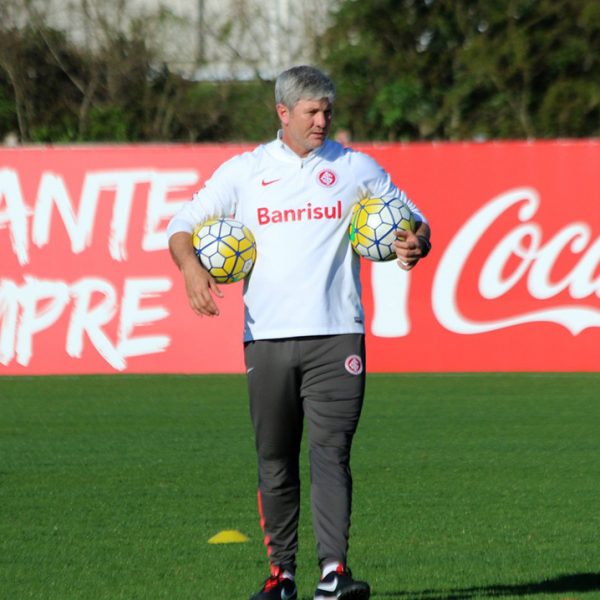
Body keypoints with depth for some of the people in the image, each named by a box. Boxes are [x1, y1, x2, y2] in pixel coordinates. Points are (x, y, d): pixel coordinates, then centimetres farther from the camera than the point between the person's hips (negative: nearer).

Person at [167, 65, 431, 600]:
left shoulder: (356, 169, 9)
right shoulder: (244, 171, 10)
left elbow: (412, 222, 16)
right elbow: (184, 223, 13)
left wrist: (416, 244, -8)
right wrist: (191, 267, -7)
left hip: (336, 335, -1)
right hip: (267, 336, 2)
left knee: (331, 452, -13)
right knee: (275, 461, 5)